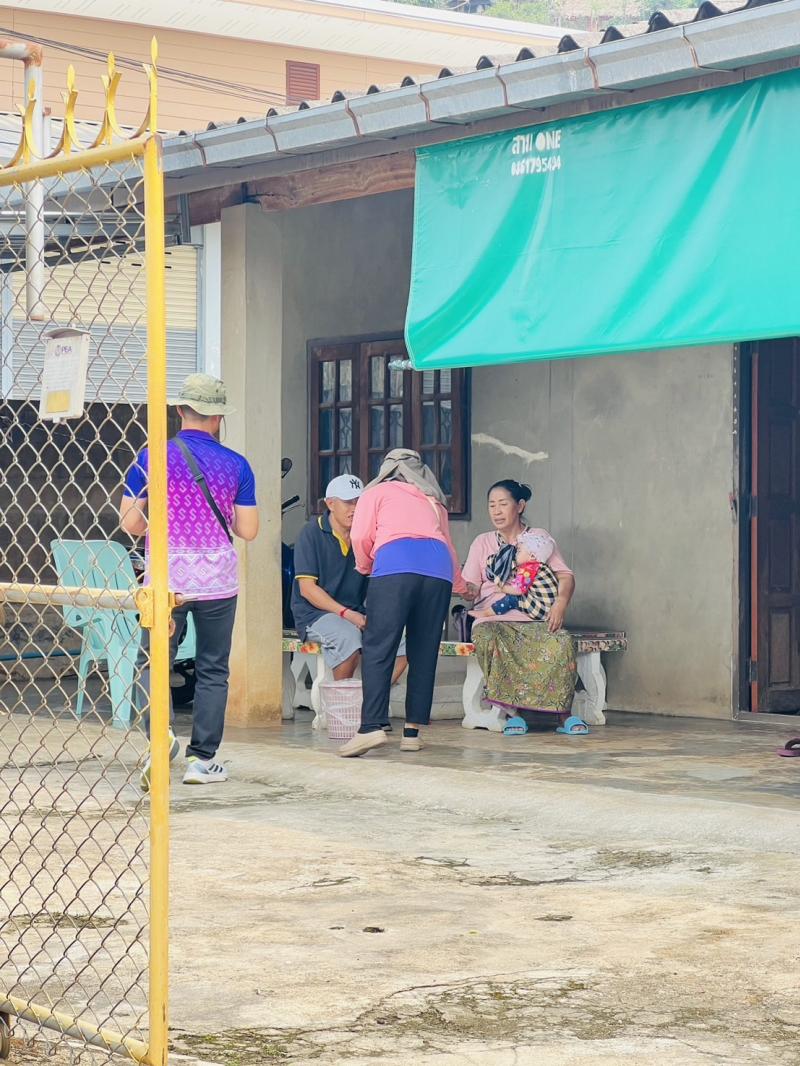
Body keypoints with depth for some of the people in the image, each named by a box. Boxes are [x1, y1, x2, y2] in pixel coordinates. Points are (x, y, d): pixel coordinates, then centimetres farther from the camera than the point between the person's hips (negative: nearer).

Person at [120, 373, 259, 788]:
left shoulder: (152, 458, -2)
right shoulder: (235, 465, -1)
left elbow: (129, 523, -1)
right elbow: (247, 530, -1)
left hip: (166, 578, 0)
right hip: (218, 580, 0)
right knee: (212, 670, 10)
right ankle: (202, 758, 10)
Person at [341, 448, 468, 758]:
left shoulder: (377, 492, 24)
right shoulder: (434, 502, 35)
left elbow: (360, 536, 10)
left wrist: (365, 566, 30)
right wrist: (460, 586, 62)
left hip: (394, 563, -4)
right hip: (439, 569, 4)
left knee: (378, 648, -9)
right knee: (424, 653, 8)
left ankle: (371, 727, -21)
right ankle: (412, 731, 5)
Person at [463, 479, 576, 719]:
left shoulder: (540, 537, 15)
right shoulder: (482, 542, 18)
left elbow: (565, 575, 4)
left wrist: (561, 602, -17)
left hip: (534, 619, 0)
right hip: (493, 619, 0)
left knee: (562, 642, -34)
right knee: (487, 640, -38)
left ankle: (564, 713, -27)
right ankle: (509, 710, -34)